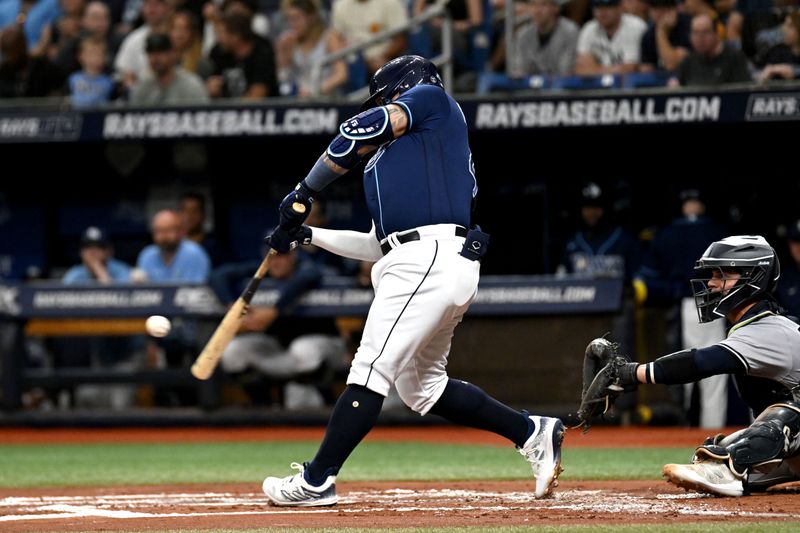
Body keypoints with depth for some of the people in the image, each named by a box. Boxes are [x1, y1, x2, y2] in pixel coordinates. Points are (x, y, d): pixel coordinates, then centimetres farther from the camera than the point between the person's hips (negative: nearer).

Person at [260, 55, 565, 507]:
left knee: (372, 370, -11)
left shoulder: (432, 98, 9)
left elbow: (362, 132, -5)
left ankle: (317, 481, -13)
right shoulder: (400, 154, 31)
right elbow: (380, 245, 28)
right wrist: (310, 236, 28)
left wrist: (304, 193, 1)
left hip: (430, 260, -10)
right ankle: (533, 433, 18)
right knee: (420, 385, 16)